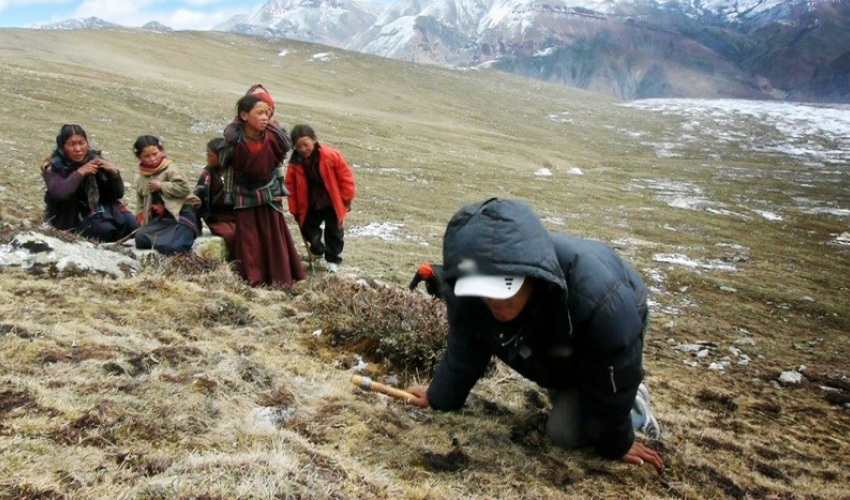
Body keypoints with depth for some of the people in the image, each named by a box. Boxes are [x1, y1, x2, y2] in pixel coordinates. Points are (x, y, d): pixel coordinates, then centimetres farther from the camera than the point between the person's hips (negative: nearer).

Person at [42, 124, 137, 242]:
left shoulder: (94, 159, 1)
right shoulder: (54, 167, -7)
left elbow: (118, 194, 0)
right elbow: (58, 192, -30)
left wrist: (114, 173, -17)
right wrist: (80, 172, -27)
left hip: (99, 210, 4)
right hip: (71, 218, -4)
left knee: (130, 223, -20)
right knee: (104, 229, -30)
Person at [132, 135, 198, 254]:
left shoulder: (170, 169, -4)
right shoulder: (142, 178, 16)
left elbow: (184, 188, -15)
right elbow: (141, 201, 27)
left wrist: (161, 186, -14)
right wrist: (142, 217, 12)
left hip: (179, 215, -7)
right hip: (158, 218, 7)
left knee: (169, 247, -29)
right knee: (141, 240, -17)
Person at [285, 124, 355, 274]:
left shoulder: (331, 156, -20)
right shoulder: (295, 164, -13)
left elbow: (346, 178, -12)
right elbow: (291, 188, -4)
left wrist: (346, 201, -9)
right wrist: (295, 211, -4)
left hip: (332, 204, -3)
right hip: (311, 205, 3)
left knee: (334, 232, 6)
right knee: (307, 228, 9)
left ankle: (332, 260, 22)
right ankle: (317, 250, 37)